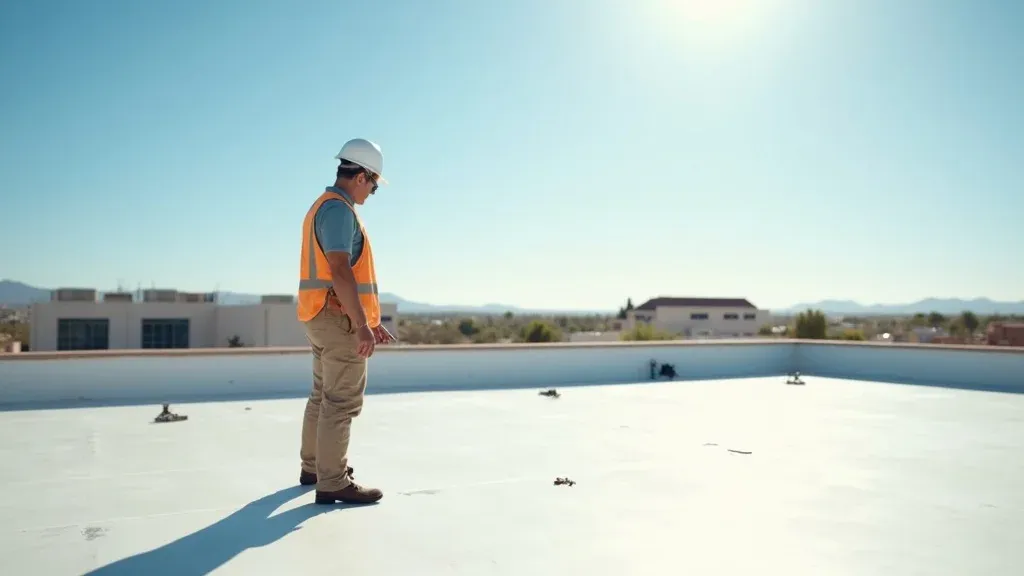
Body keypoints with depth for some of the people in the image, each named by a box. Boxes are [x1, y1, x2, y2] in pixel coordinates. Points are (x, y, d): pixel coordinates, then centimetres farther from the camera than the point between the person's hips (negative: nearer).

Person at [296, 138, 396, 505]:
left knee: (323, 396, 19)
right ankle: (333, 483, 0)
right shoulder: (339, 210, -15)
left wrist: (369, 320, 21)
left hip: (322, 320, 11)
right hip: (339, 320, -11)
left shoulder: (323, 208, 18)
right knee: (342, 402, -5)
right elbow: (340, 272, -25)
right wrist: (361, 325, -26)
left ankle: (313, 466, 32)